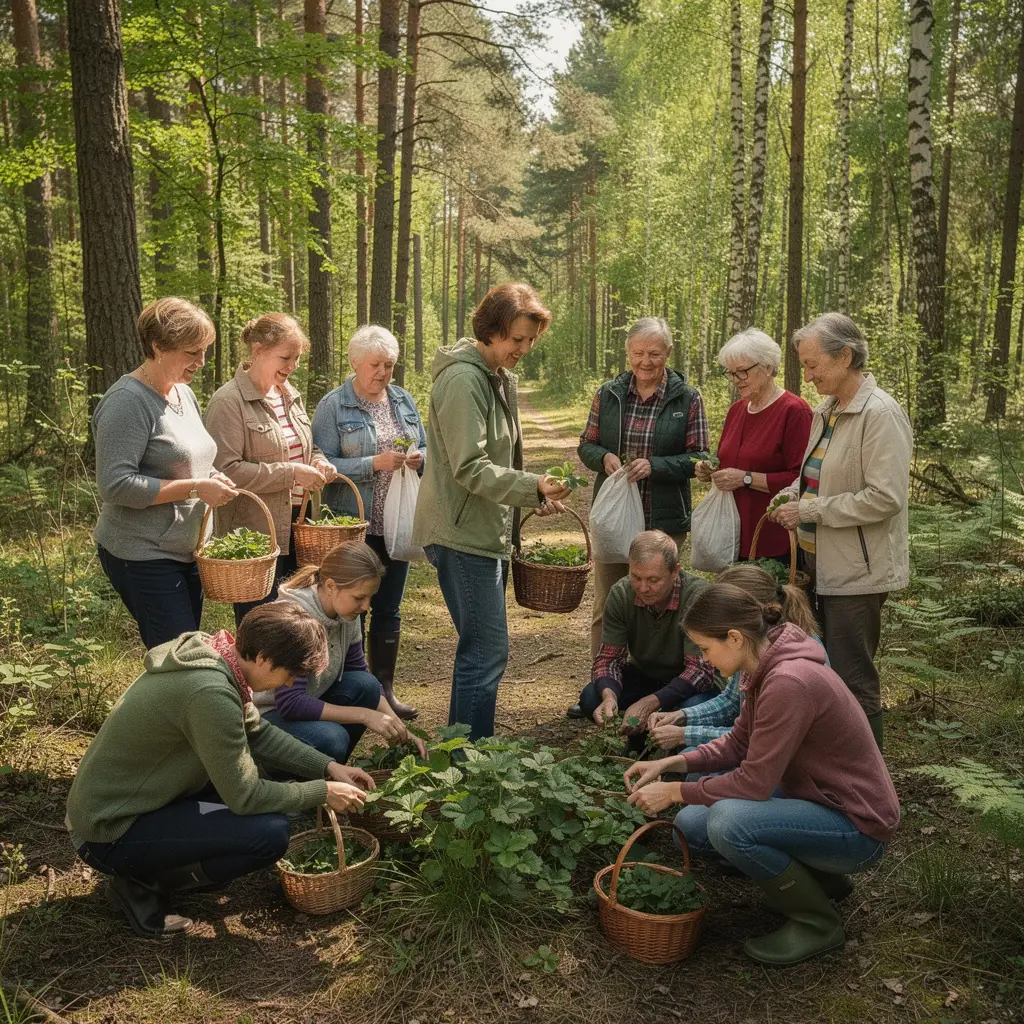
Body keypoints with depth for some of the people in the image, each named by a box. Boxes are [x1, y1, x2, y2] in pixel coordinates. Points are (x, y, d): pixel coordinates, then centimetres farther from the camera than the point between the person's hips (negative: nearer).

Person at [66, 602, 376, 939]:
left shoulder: (214, 655, -3)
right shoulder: (211, 692, -31)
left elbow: (258, 733, 10)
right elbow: (245, 797, -22)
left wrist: (328, 767, 4)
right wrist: (324, 792, -11)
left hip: (114, 800, 9)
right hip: (109, 833, -9)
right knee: (271, 834, -19)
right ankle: (143, 885, 0)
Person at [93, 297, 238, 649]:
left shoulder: (184, 392, 9)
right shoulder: (128, 400, -16)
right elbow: (115, 484, -23)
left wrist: (212, 479, 1)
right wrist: (195, 488, -22)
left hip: (186, 551, 9)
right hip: (145, 556, -8)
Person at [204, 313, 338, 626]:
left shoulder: (289, 395, 12)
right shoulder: (229, 401, -12)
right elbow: (226, 470, -20)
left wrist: (317, 461, 1)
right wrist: (292, 473, -20)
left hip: (296, 527, 7)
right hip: (255, 533, -7)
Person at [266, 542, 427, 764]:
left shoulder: (345, 613, -6)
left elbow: (360, 673, 3)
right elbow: (290, 703, -31)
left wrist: (396, 727, -9)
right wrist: (365, 715, -29)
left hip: (307, 702, 7)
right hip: (264, 713, -7)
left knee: (365, 686, -16)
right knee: (331, 738, -31)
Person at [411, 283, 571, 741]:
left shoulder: (503, 378, 14)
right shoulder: (462, 379, -16)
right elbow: (470, 469, -22)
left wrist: (536, 494, 9)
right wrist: (533, 486, -30)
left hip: (492, 532, 10)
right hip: (463, 533, -10)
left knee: (479, 647, 16)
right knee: (488, 650, -8)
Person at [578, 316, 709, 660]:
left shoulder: (687, 399, -2)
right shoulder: (608, 394, 5)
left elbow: (699, 458, -3)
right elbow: (586, 445, 11)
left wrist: (655, 466, -19)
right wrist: (604, 457, -12)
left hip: (663, 521, -2)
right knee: (606, 606, 8)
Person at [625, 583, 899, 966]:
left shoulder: (789, 681, -30)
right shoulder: (766, 667, -1)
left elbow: (754, 782, -27)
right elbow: (737, 744, 8)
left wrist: (674, 791, -16)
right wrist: (668, 764, -2)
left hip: (856, 824, -9)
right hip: (814, 798, 9)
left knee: (728, 822, -31)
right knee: (691, 826, 3)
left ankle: (817, 921, -5)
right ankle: (816, 876, 16)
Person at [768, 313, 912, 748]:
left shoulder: (881, 414, -17)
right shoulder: (826, 410, 10)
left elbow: (885, 497, -24)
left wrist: (810, 510, -19)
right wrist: (793, 495, 3)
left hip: (856, 570, -9)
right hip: (822, 563, 9)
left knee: (852, 680, 1)